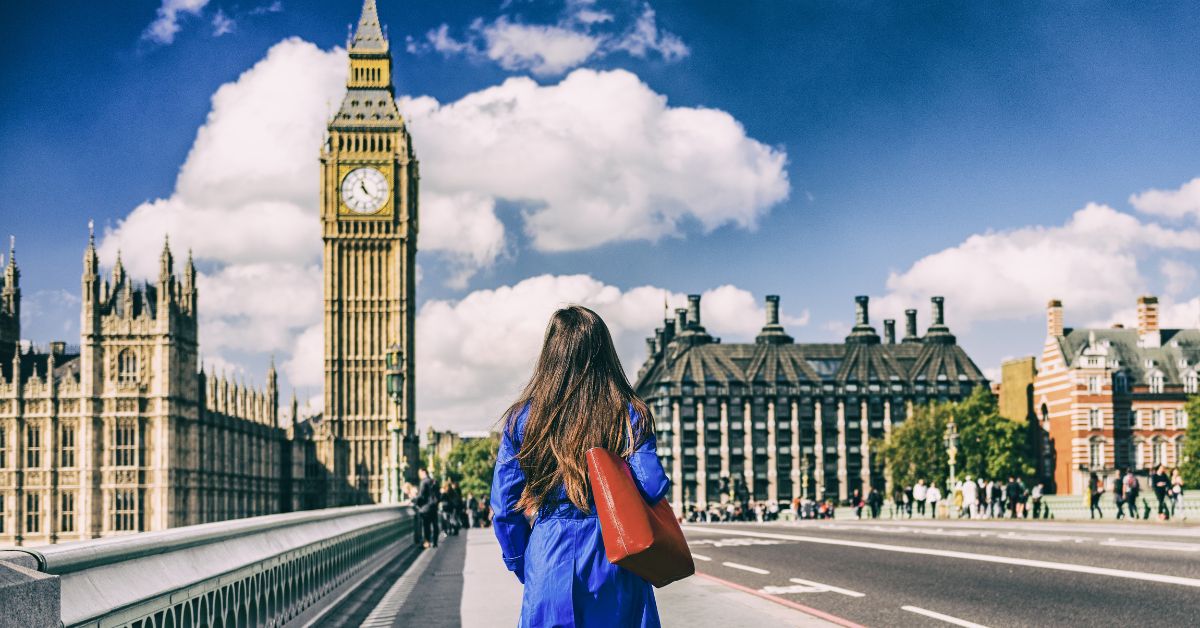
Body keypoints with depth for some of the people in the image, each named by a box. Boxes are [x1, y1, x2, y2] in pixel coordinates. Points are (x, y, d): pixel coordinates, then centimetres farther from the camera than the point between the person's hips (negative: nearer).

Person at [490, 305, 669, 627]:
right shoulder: (629, 414, -4)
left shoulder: (522, 418, 0)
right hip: (614, 562, 0)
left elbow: (504, 506, 1)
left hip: (549, 561, 1)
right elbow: (653, 488, -12)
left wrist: (522, 564, 12)